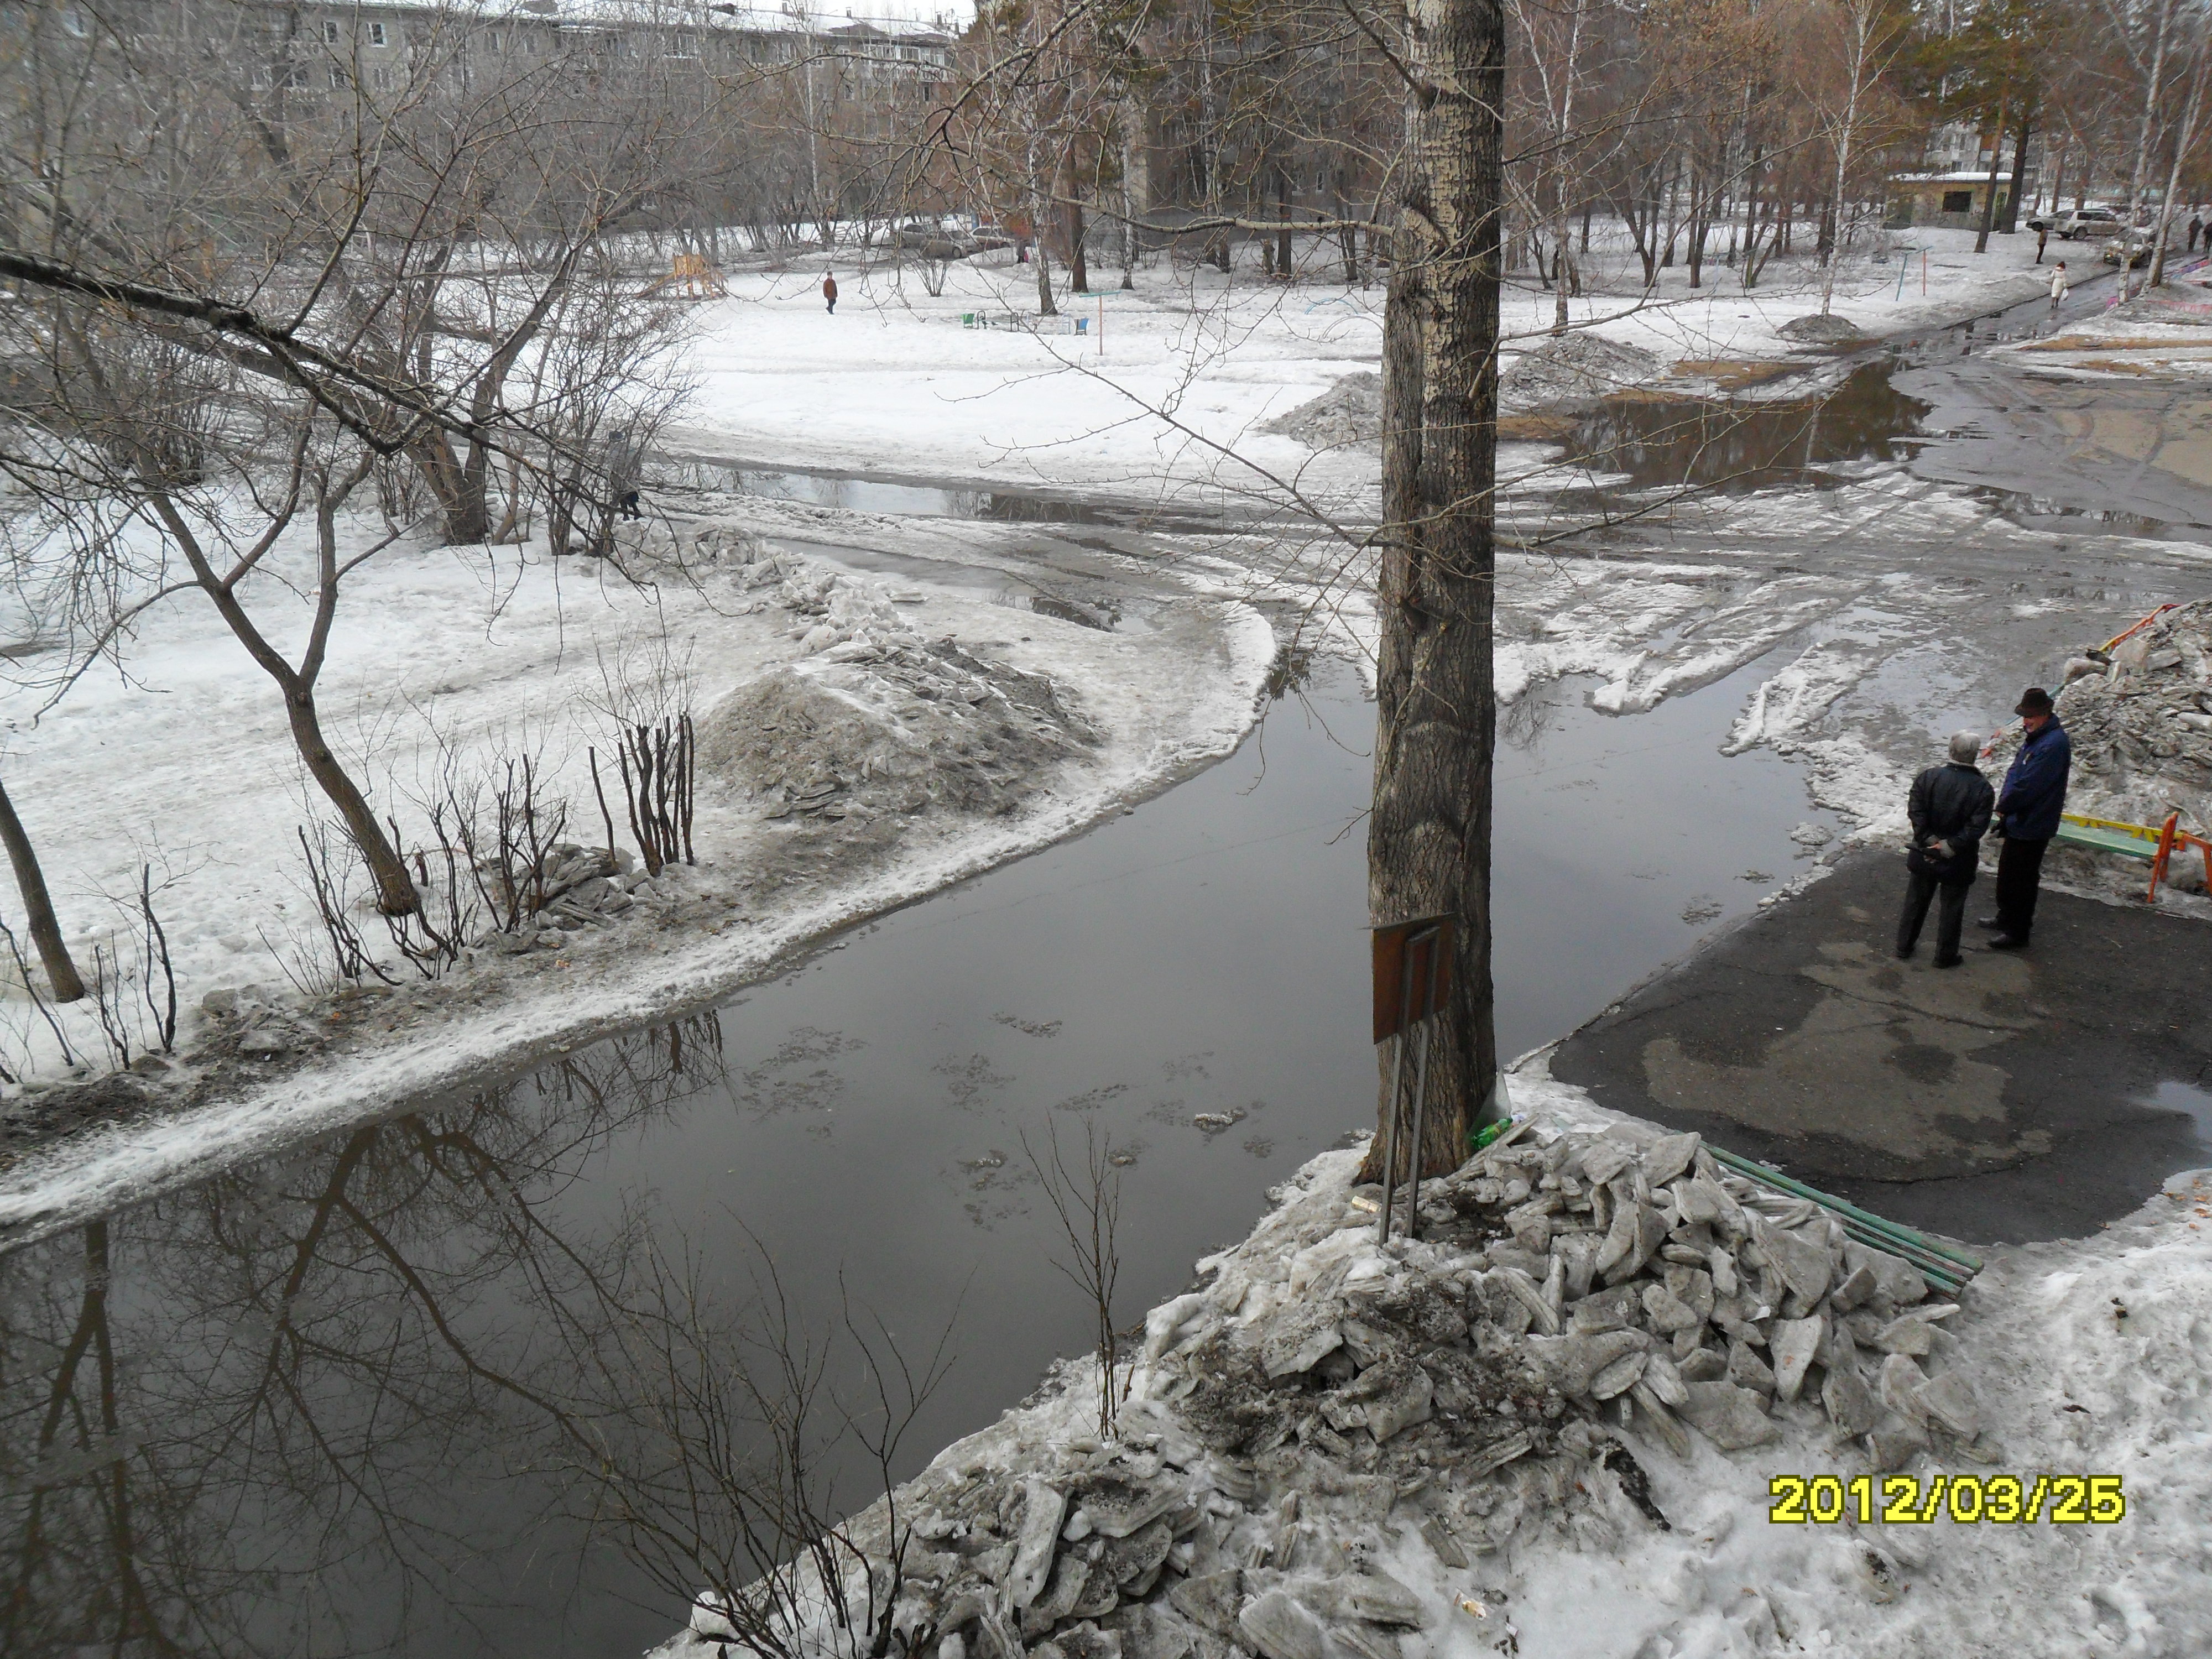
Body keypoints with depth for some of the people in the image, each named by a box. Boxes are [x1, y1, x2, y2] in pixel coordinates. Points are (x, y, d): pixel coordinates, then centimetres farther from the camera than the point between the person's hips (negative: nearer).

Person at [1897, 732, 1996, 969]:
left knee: (1915, 902, 17)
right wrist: (1950, 846, -16)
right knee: (1952, 908, 13)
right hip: (1958, 862, -2)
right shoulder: (1983, 789, -13)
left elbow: (1916, 812, -15)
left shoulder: (1928, 777, -9)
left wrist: (1930, 840, -12)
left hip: (1924, 856, 2)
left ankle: (1904, 948, 28)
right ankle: (1945, 956, 22)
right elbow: (1977, 828, -19)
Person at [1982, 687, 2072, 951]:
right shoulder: (2035, 737, 8)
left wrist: (2004, 807, -12)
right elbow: (2016, 773, 12)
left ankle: (2018, 933, 12)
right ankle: (2006, 918, 41)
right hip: (2019, 822, 10)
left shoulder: (2053, 744, -24)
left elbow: (2028, 786, -26)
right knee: (2007, 872, 23)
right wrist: (2005, 806, 0)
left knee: (2021, 879, 1)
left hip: (2032, 827, -10)